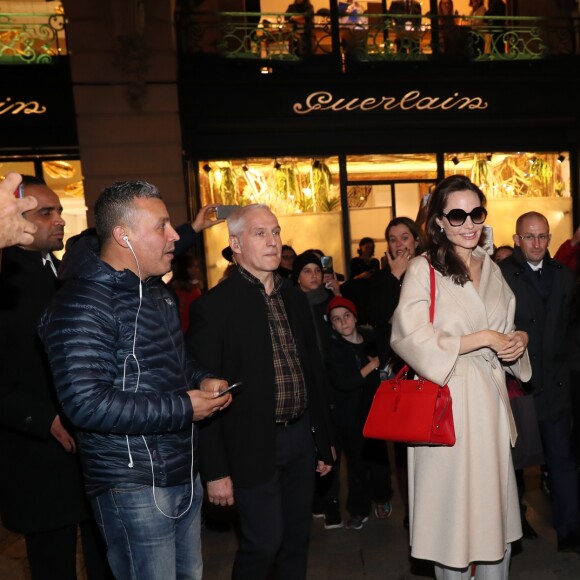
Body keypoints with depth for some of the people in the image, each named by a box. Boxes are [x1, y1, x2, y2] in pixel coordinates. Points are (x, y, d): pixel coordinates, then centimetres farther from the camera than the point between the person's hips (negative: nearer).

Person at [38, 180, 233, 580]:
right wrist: (183, 408, -21)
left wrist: (202, 380, 1)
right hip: (134, 489, -9)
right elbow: (85, 403, -26)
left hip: (184, 474, 9)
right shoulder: (83, 304, -19)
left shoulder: (156, 291, 12)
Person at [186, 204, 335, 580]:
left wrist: (324, 441, 14)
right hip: (253, 444, -6)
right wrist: (215, 470, -12)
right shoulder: (215, 306, -12)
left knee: (297, 537, 16)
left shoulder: (295, 298, 8)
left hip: (301, 434, 6)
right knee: (264, 542, 2)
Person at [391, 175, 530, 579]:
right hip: (446, 402, -5)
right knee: (452, 511, 7)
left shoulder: (492, 269, 11)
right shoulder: (423, 269, -9)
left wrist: (519, 339, -3)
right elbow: (412, 340, -15)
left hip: (491, 401, 6)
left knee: (496, 509, 14)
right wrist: (481, 338, -14)